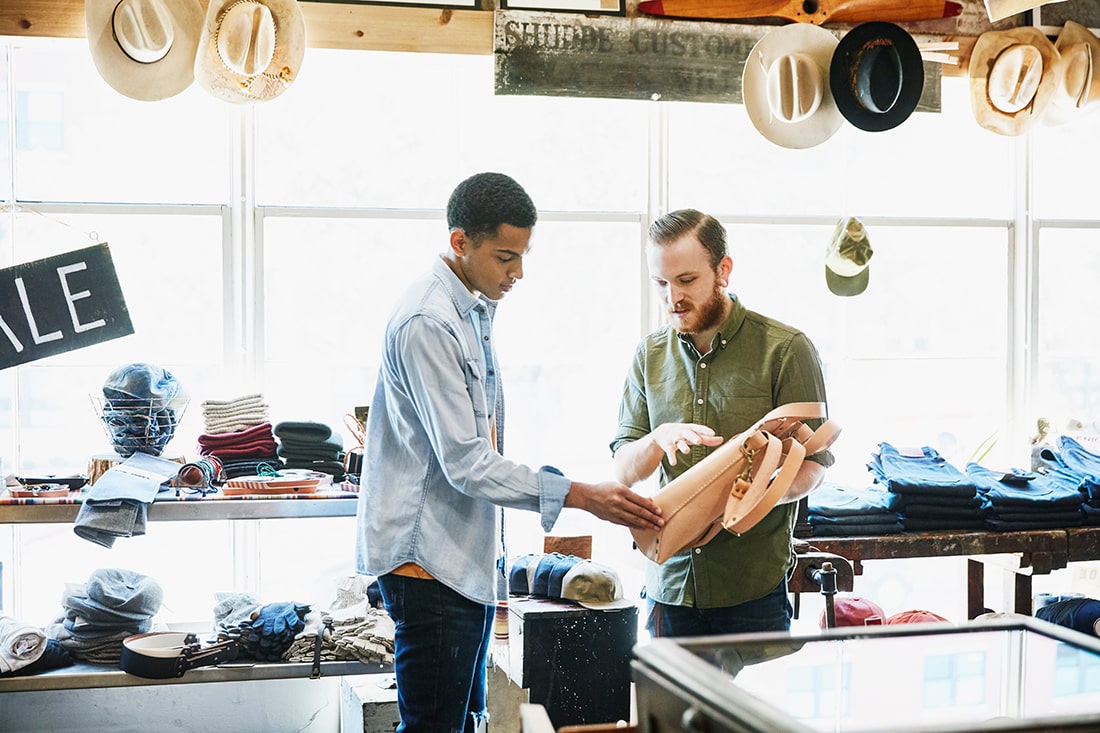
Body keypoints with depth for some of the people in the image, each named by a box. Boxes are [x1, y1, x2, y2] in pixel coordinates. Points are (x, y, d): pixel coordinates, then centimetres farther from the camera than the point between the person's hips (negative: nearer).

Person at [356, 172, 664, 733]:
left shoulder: (475, 311, 13)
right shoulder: (427, 323, -19)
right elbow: (466, 463, -22)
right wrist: (583, 496, -22)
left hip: (468, 556, 10)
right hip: (428, 560, -10)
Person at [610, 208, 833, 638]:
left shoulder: (786, 349, -4)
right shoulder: (650, 356, 9)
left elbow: (813, 463, -4)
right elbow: (624, 471, 7)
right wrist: (658, 438, -15)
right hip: (669, 581, 4)